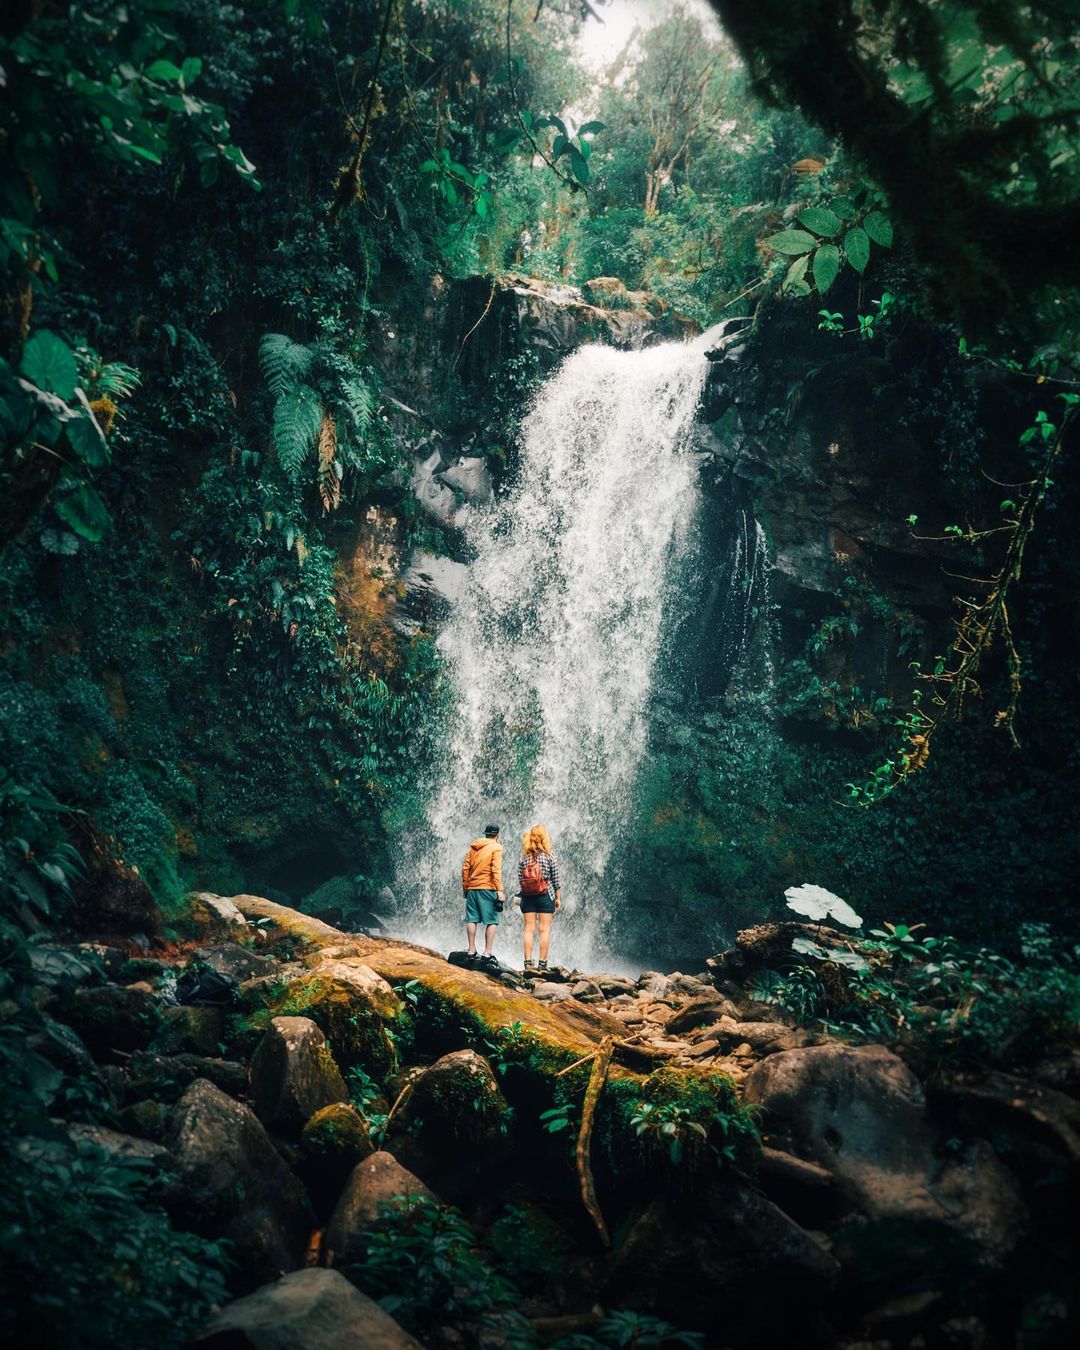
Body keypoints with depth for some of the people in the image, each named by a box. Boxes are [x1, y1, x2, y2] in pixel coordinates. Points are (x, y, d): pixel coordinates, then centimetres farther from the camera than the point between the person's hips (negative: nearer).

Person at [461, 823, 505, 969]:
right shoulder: (496, 847, -2)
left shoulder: (473, 847, 13)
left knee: (471, 919, 8)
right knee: (491, 921, -3)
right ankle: (488, 953, -9)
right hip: (488, 888, -5)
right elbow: (496, 870, -12)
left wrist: (464, 887, 18)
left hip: (472, 887, 5)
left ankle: (472, 950, 10)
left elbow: (465, 868, 11)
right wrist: (499, 890, -15)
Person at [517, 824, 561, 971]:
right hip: (545, 896, -3)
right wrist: (558, 897, 6)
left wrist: (520, 896, 11)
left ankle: (528, 962, 4)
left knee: (529, 929, 6)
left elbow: (519, 879, 3)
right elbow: (555, 879, -3)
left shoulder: (524, 857, 2)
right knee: (544, 930, 1)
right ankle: (542, 963, 0)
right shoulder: (549, 856, -6)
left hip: (527, 897, 3)